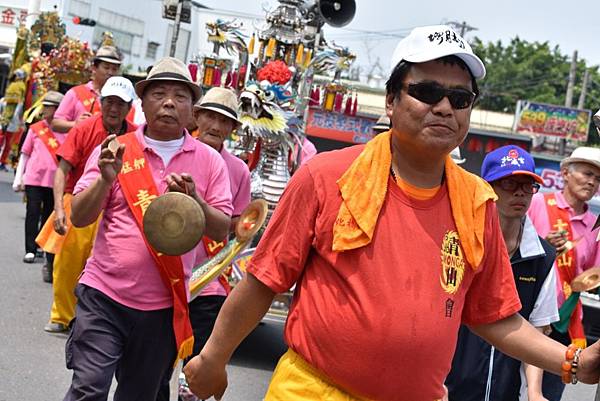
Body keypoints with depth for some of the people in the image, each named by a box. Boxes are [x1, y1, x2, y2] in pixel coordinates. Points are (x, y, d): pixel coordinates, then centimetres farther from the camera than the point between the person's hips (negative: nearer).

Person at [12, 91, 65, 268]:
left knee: (49, 214, 10)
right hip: (33, 178, 0)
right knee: (33, 212, -2)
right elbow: (25, 154, 8)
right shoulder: (35, 128, 4)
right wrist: (18, 178, 4)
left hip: (54, 179, 0)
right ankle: (30, 250, 1)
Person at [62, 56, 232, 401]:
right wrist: (106, 179, -19)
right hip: (104, 296, -1)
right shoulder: (115, 151, 2)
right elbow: (79, 218, -1)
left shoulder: (209, 161, 5)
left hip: (163, 307, 2)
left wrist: (194, 199, -18)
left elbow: (221, 231, 1)